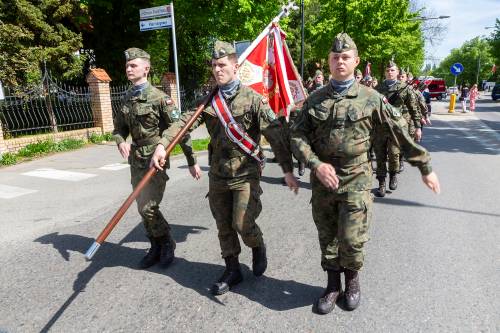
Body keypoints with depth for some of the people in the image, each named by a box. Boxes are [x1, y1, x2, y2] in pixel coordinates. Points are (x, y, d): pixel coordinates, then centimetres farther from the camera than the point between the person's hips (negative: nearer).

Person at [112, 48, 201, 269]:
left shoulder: (159, 97, -11)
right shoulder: (127, 98, 9)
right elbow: (119, 128, 18)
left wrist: (192, 161, -12)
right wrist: (121, 142, -7)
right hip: (136, 161, 7)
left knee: (148, 207, -10)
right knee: (143, 208, 11)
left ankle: (167, 243, 15)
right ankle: (156, 248, 28)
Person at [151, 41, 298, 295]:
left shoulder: (253, 99, -8)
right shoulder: (208, 100, 5)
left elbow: (276, 135, -11)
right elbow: (184, 122, -6)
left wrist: (287, 170, -15)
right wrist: (162, 145, -23)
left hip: (245, 174, -4)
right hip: (217, 174, 5)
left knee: (243, 224, -8)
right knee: (223, 226, 12)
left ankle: (258, 248, 27)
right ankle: (232, 270, 31)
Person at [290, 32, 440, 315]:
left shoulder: (371, 99, -1)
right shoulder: (315, 99, 5)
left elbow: (402, 134, 3)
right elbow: (297, 135, 1)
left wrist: (426, 167, 5)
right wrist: (316, 164, -14)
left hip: (356, 181, -2)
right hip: (322, 180, 3)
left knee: (351, 241, -5)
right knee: (327, 239, 12)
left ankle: (352, 277, 28)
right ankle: (333, 285, 34)